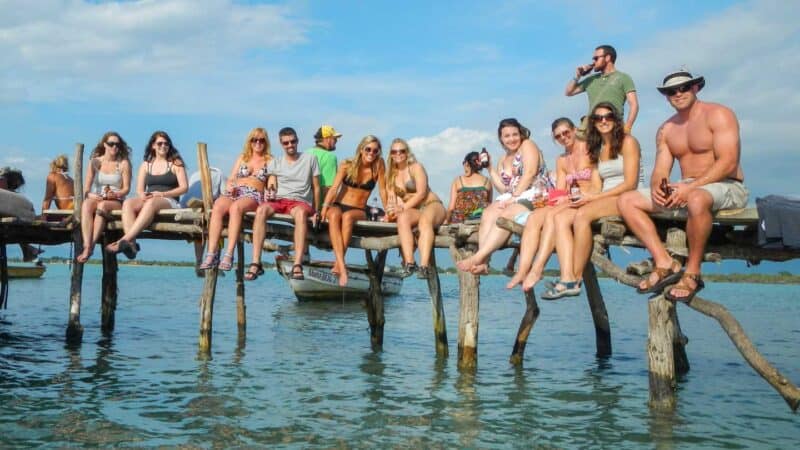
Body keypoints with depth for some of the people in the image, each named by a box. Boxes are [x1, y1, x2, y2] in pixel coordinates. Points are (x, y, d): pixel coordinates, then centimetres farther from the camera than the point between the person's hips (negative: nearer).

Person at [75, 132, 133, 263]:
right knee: (86, 205, -35)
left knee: (102, 206, -38)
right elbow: (86, 187, 9)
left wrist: (115, 194, -17)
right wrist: (89, 195, -13)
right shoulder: (95, 161, 15)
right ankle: (87, 246, -49)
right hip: (96, 198, 2)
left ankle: (91, 246, -41)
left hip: (116, 202, -2)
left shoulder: (124, 163, 8)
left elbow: (126, 188, 3)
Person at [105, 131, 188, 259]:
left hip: (169, 201, -4)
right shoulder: (146, 165, 22)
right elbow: (139, 189, 16)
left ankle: (125, 240, -48)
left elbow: (184, 187, 1)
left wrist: (162, 194, -11)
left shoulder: (176, 163, 12)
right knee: (128, 203, -29)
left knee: (151, 203, -39)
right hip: (148, 200, 4)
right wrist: (142, 195, -9)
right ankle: (131, 243, -47)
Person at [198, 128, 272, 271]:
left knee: (235, 207, -39)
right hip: (233, 193, 3)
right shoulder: (242, 158, 29)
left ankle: (229, 254, -45)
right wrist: (229, 186, 0)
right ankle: (212, 254, -40)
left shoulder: (269, 161, 20)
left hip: (254, 195, -3)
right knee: (217, 208, -33)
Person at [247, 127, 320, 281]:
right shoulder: (276, 163, 19)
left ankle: (297, 266, -48)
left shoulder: (309, 159, 13)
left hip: (301, 201, -2)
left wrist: (316, 212, 5)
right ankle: (256, 263, -37)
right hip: (278, 200, 2)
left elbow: (316, 187, 12)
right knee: (261, 209, -34)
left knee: (301, 212, -41)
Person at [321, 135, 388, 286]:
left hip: (358, 211, 0)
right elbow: (334, 188, -10)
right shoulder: (347, 165, -1)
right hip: (338, 206, 0)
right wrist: (324, 208, -25)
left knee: (347, 216, -37)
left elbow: (382, 190, 1)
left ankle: (337, 264, -37)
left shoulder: (378, 166, 0)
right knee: (334, 215, -36)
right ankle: (342, 266, -48)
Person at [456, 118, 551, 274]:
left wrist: (513, 198, -17)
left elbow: (529, 174, -11)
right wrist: (490, 167, 6)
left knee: (506, 214, -31)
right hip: (514, 201, 6)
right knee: (489, 212, -22)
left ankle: (477, 258, -39)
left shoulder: (528, 145, 3)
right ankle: (482, 262, -37)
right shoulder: (503, 160, 21)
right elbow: (504, 189, 10)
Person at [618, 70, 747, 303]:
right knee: (626, 201, -7)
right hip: (685, 189, 7)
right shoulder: (666, 130, 14)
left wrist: (690, 187, -27)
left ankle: (692, 273, -25)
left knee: (696, 199, -43)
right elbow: (661, 170, 8)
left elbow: (728, 162, -17)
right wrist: (656, 187, -18)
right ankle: (665, 264, -18)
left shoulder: (717, 115, -6)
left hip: (725, 186, -7)